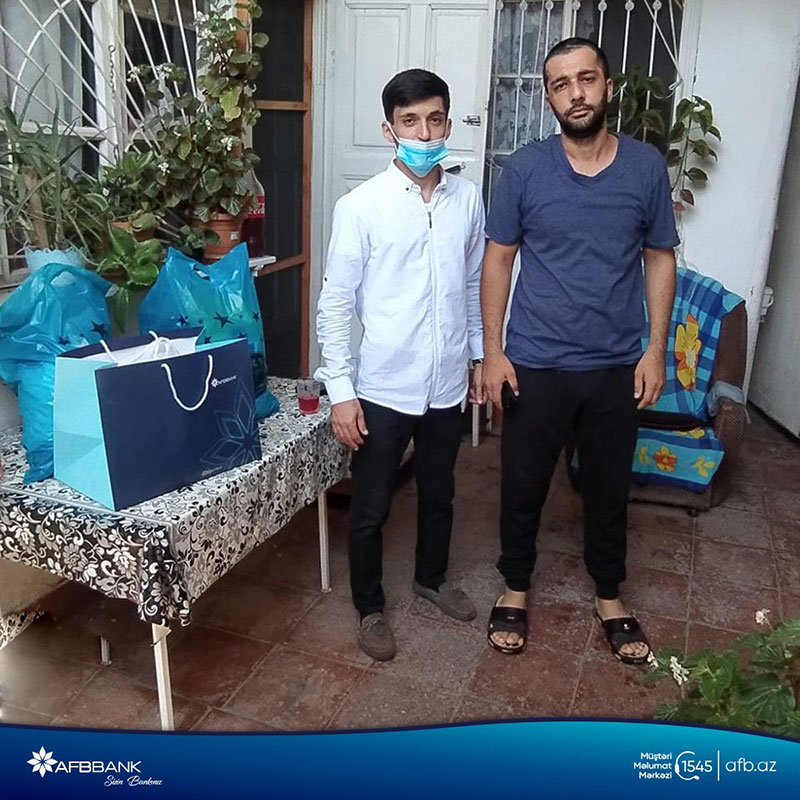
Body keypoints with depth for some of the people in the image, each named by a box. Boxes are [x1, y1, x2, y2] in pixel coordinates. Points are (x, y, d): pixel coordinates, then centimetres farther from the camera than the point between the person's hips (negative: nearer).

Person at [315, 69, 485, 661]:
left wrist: (481, 355, 14)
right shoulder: (361, 206, -12)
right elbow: (335, 304, -10)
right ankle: (370, 607, 33)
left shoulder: (468, 198, 1)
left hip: (448, 384, 4)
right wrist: (340, 391, -12)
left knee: (439, 494, 22)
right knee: (372, 507, 11)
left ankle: (432, 578, 47)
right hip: (384, 388, -4)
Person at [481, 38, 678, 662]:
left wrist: (656, 350, -1)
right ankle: (516, 587, 35)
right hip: (535, 365, -1)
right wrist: (493, 352, -5)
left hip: (617, 367, 1)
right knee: (523, 485, 12)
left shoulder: (647, 166, -1)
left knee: (609, 488, 15)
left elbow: (660, 259, 5)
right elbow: (498, 259, -1)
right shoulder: (524, 169, -5)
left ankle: (609, 596, 37)